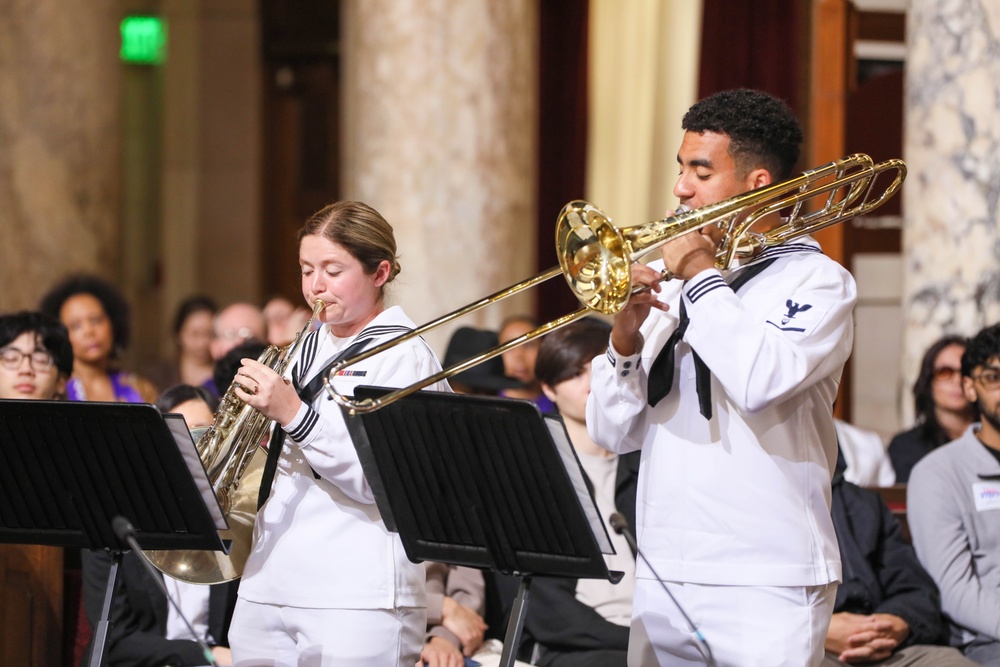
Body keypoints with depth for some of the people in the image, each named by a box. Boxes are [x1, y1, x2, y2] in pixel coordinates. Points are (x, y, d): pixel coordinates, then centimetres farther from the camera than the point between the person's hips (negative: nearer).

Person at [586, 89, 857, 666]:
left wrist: (701, 274, -11)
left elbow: (759, 383, -22)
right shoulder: (673, 289, 15)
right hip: (661, 580, 6)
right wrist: (626, 339, -6)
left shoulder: (817, 282, -2)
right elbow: (615, 434, 12)